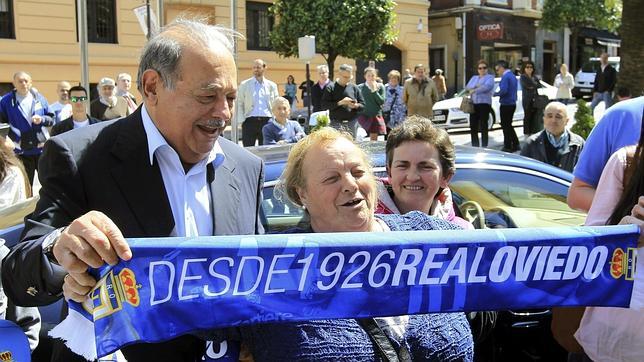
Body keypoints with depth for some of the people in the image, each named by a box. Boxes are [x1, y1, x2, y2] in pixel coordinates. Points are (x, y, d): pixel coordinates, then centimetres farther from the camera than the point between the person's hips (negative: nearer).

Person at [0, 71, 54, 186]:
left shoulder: (39, 98, 6)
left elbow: (51, 119, 9)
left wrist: (41, 119, -12)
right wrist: (14, 137, -17)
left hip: (42, 148, 1)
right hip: (21, 151, -1)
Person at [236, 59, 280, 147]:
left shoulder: (272, 85, 12)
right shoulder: (244, 85, 8)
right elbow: (239, 104, 6)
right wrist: (241, 121, -5)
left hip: (267, 120, 1)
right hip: (250, 120, -1)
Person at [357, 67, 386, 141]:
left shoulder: (380, 87, 3)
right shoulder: (360, 87, 1)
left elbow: (382, 102, -6)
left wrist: (374, 90, -10)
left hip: (376, 116, 1)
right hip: (364, 116, -1)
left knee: (374, 138, 4)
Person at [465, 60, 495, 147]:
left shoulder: (490, 77, 5)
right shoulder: (474, 78, 23)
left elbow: (487, 86, -14)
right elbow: (467, 87, 8)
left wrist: (474, 90, -9)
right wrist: (475, 87, -10)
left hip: (484, 103, -5)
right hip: (474, 104, 5)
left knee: (483, 125, -5)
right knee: (473, 125, 3)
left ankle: (484, 146, -2)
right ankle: (475, 145, 12)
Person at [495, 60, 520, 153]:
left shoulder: (505, 77, -16)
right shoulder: (513, 76, 15)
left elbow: (503, 90, -26)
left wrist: (495, 94, -9)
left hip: (506, 104, -9)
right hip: (512, 103, 9)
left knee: (506, 125, -1)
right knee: (508, 125, 18)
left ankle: (508, 147, 3)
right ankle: (515, 145, 20)